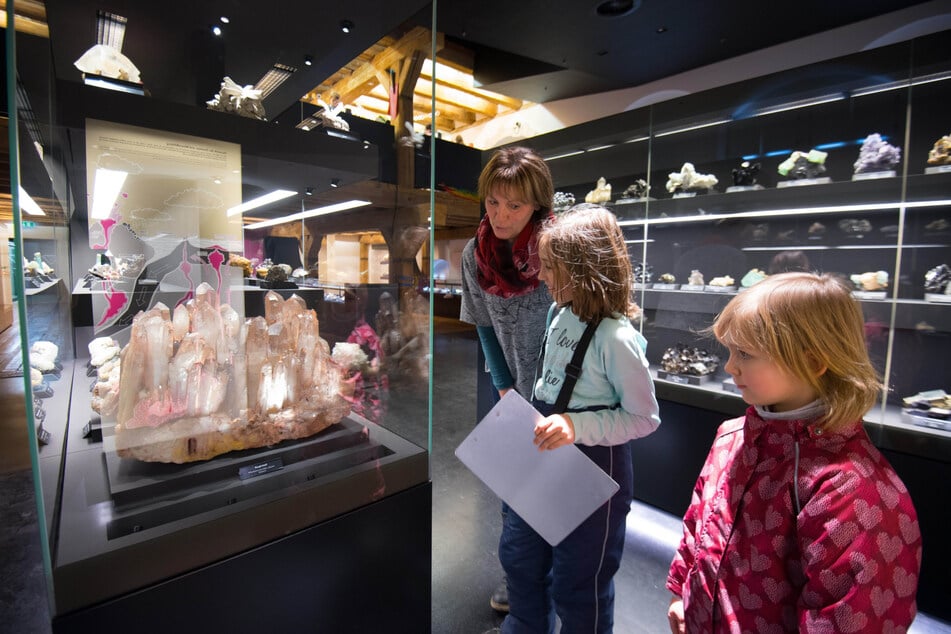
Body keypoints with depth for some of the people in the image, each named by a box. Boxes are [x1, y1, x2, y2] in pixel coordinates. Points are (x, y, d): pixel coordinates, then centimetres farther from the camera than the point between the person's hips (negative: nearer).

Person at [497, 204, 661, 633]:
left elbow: (644, 418, -19)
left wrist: (576, 426, -29)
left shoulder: (616, 339, -25)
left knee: (577, 582, 16)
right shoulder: (560, 314, -2)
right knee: (518, 555, 26)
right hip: (543, 459, 8)